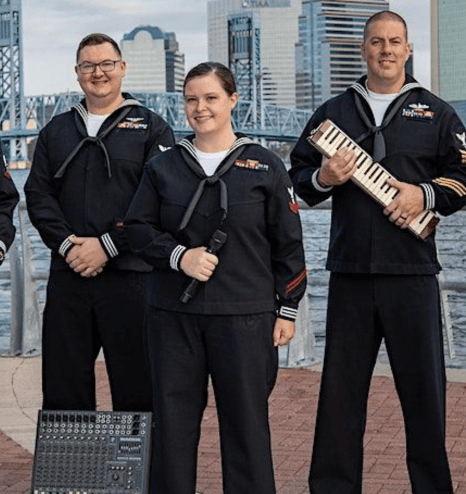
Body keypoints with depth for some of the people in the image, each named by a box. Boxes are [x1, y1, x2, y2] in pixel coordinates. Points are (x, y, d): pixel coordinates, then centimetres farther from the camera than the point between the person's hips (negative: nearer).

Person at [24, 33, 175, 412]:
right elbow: (38, 194, 8)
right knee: (62, 387, 8)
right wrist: (66, 244, -8)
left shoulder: (151, 128, 4)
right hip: (67, 275, 4)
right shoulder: (56, 131, 16)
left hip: (129, 275, -3)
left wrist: (108, 245, -14)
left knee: (136, 386, 2)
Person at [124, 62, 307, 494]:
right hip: (173, 315, 2)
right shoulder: (163, 167, 10)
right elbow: (137, 229, 8)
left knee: (247, 422, 3)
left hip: (244, 319, -2)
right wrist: (179, 255, -10)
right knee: (173, 421, 5)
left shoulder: (264, 167, 4)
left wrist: (287, 310, 2)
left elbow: (288, 244, 5)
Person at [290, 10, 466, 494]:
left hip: (412, 271, -1)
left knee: (423, 383, 3)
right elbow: (297, 176, 16)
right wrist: (322, 178, -6)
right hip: (349, 271, 2)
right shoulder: (333, 111, 14)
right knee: (341, 385, 6)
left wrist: (426, 194, -9)